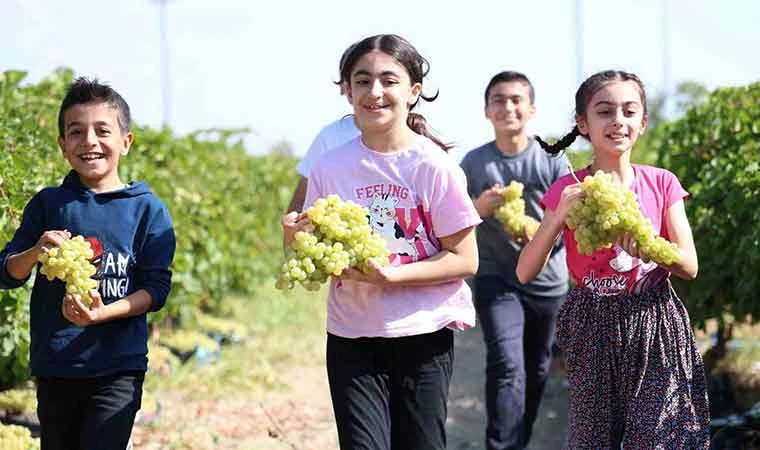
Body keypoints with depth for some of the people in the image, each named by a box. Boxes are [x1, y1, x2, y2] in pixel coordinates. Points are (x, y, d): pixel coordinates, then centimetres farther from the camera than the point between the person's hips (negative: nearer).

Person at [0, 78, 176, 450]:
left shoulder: (147, 209, -1)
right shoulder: (47, 203, 6)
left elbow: (156, 288, -4)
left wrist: (101, 314, -20)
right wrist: (36, 252, -14)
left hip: (118, 368, -3)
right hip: (53, 366, 3)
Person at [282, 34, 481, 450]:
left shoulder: (434, 167, -8)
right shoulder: (329, 168, 0)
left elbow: (465, 260, -8)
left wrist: (390, 275, -19)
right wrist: (295, 240, -18)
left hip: (423, 336, -1)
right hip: (352, 339, 2)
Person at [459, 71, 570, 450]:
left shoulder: (552, 161, -3)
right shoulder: (473, 163, -3)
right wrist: (479, 207, -21)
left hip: (548, 282, 2)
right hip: (496, 281, -2)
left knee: (536, 373, 13)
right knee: (507, 368, -19)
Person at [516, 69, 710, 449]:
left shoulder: (661, 184, 0)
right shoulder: (568, 190, -4)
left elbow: (689, 267, -2)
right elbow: (525, 273, -8)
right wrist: (560, 215, -21)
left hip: (654, 323, 0)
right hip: (594, 329, 0)